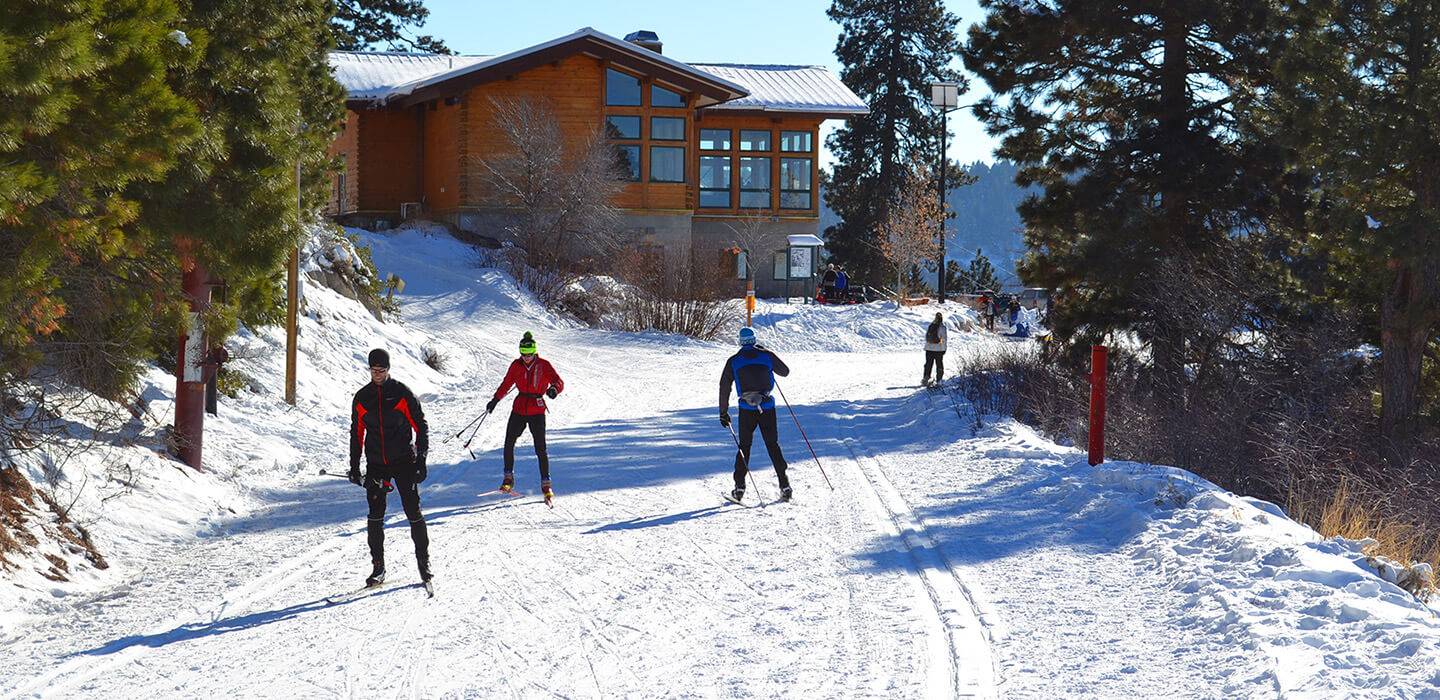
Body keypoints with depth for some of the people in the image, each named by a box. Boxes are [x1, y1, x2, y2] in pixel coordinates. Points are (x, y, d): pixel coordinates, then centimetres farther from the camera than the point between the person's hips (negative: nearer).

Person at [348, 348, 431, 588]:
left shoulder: (402, 394, -4)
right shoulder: (361, 398, 6)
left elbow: (421, 426, -2)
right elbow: (357, 434, 14)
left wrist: (421, 460, -9)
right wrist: (354, 467, 12)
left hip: (404, 461, -3)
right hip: (375, 464, 3)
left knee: (413, 512, -4)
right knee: (375, 516, -3)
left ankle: (424, 561, 7)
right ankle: (378, 567, 3)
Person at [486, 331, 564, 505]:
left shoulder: (543, 365, -7)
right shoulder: (516, 365, 2)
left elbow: (559, 381, -15)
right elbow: (506, 384, 14)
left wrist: (554, 389, -37)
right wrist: (495, 400, 13)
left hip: (537, 411, -3)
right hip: (519, 409, 3)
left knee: (540, 449, -7)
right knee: (508, 444, 0)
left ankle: (546, 485, 0)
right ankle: (508, 478, 15)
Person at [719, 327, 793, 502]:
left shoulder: (733, 361, 1)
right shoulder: (767, 355, 1)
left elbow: (724, 387, 0)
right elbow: (785, 371, 15)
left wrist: (723, 412, 7)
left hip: (746, 409, -1)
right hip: (767, 407, 1)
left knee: (744, 446, 11)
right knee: (773, 445, 9)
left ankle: (739, 486, 2)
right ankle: (784, 485, 3)